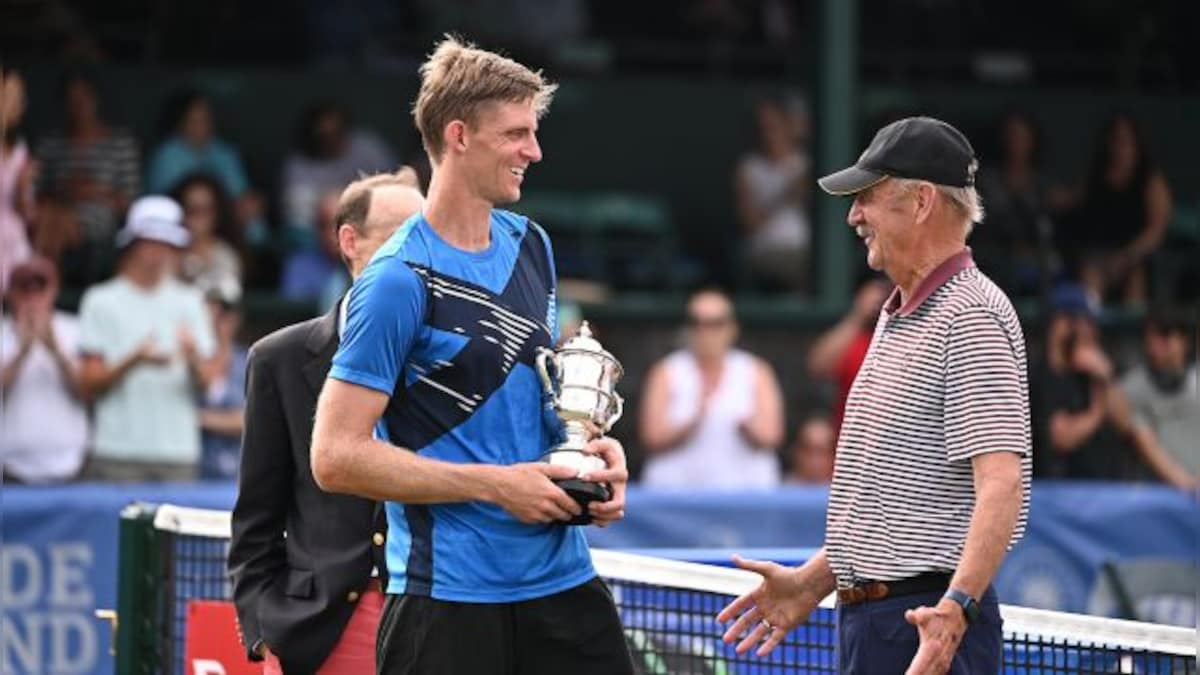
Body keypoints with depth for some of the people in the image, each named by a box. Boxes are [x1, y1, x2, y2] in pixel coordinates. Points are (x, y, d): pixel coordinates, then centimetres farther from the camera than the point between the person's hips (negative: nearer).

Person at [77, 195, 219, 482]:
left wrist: (193, 358, -15)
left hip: (179, 450, 2)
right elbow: (90, 385, -2)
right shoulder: (101, 301, 5)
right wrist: (135, 360, -17)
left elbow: (206, 382, 6)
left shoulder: (189, 302, 12)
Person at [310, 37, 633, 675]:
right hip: (450, 595, -7)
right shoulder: (398, 282, -13)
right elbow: (336, 457, -16)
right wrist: (498, 485, -16)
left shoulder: (531, 245, 10)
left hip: (565, 578, 7)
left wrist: (591, 446, 3)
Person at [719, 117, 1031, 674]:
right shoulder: (896, 318, 19)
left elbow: (1001, 487, -23)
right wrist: (812, 581, 24)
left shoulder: (971, 316, -13)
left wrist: (956, 606, -34)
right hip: (866, 619, 10)